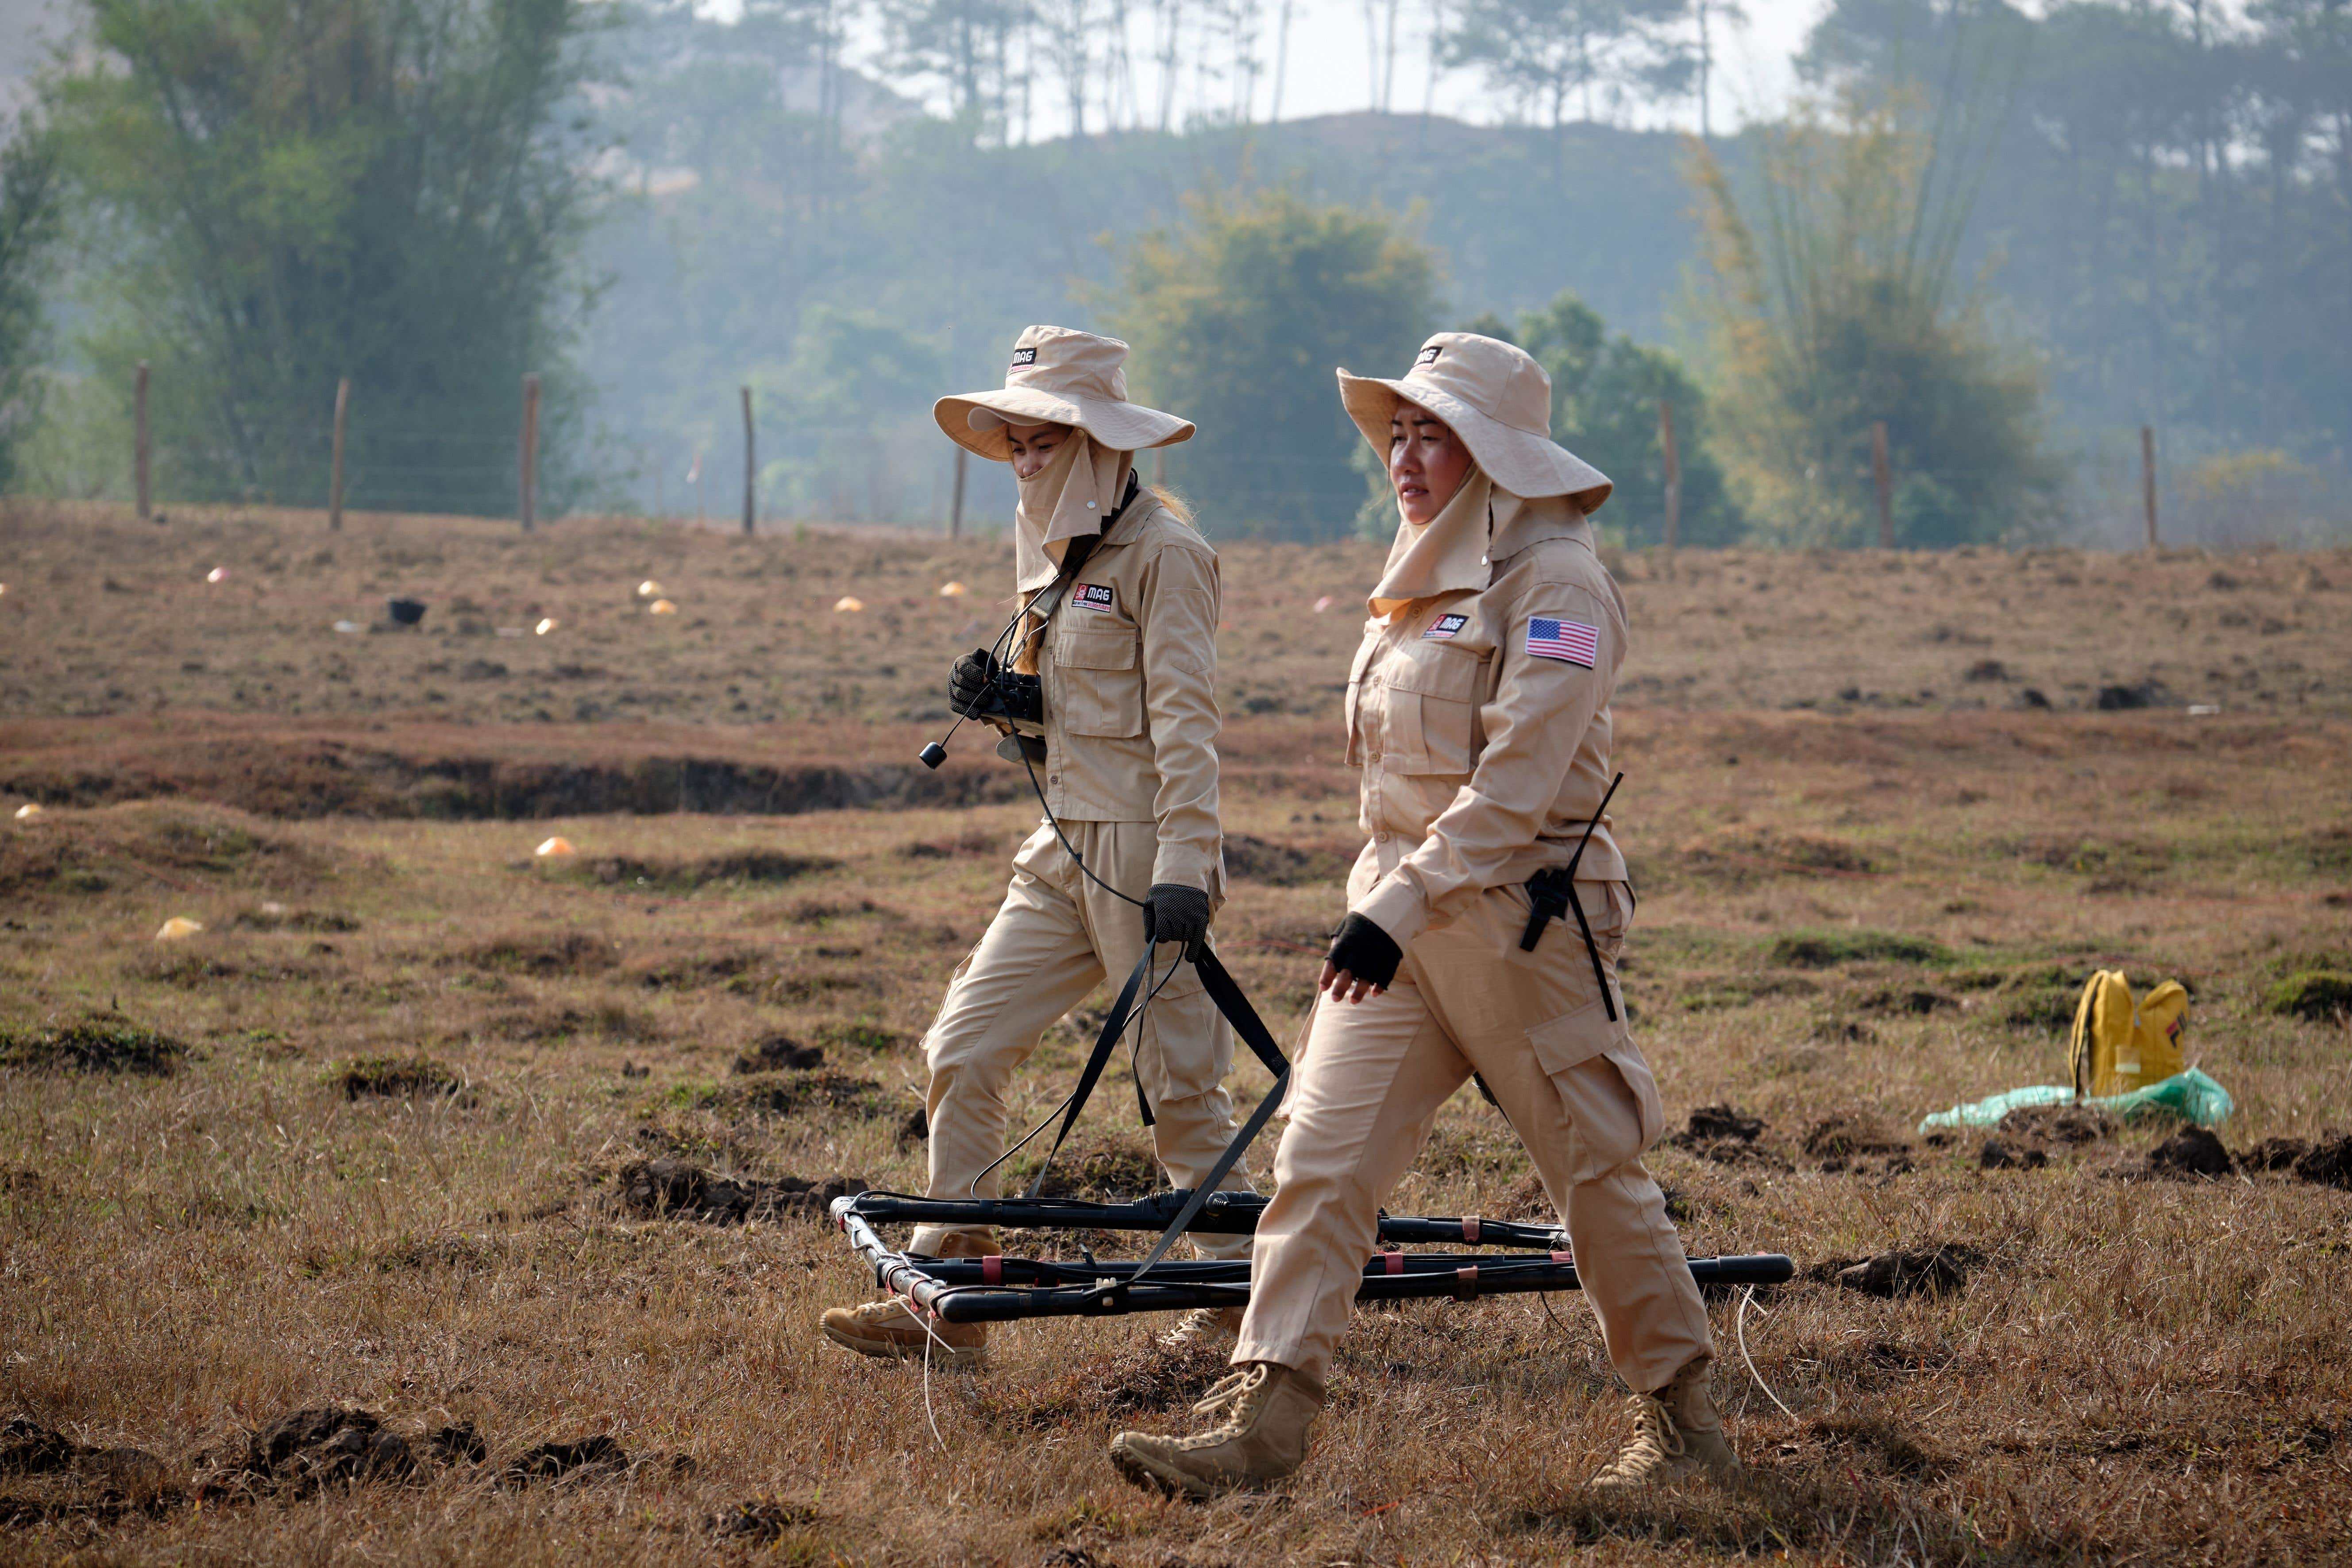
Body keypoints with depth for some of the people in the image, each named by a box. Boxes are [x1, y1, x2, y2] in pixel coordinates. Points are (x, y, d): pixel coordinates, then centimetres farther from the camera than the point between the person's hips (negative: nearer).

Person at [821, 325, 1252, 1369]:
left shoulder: (1162, 551, -10)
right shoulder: (1054, 550, 16)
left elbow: (1184, 723, -16)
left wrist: (1184, 871, -23)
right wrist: (1007, 700, 2)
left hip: (1144, 850, -9)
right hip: (1065, 851, 9)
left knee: (1181, 1085, -1)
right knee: (962, 1049, 2)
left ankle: (1242, 1298, 13)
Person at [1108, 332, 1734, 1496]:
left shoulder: (1556, 582, -12)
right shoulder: (1429, 576, 15)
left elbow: (1513, 783, -22)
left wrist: (1404, 908, -28)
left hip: (1520, 914, -8)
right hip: (1403, 909, 8)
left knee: (1596, 1173, 4)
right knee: (1319, 1159, -4)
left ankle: (1683, 1421, 19)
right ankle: (1260, 1422, -7)